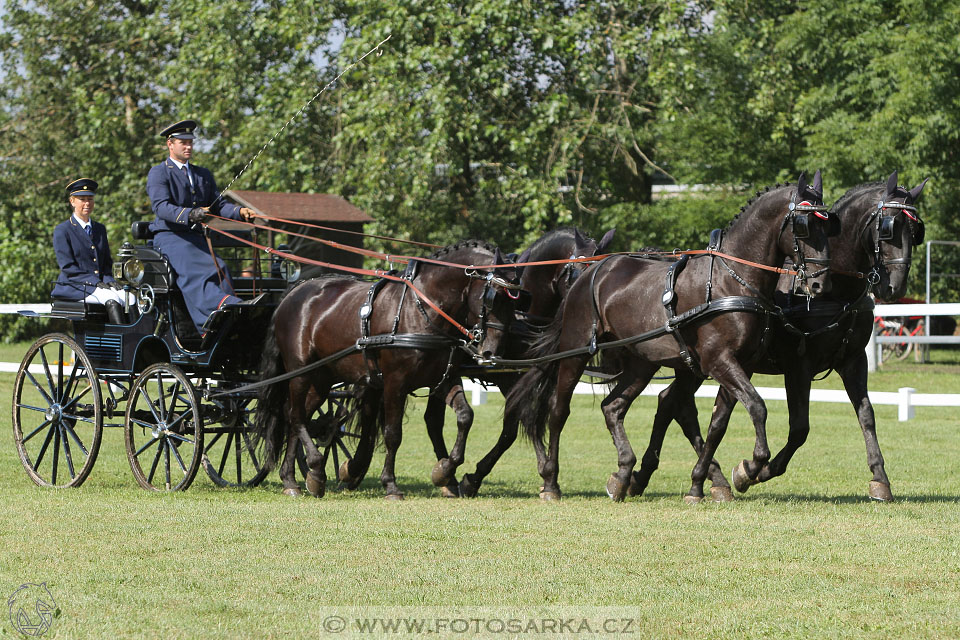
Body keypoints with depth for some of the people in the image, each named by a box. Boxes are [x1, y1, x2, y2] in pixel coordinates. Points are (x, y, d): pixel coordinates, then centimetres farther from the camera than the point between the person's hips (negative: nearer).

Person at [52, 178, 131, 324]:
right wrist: (95, 281, -17)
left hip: (100, 284, 6)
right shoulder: (62, 230, 1)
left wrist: (108, 279, 0)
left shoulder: (100, 229, 21)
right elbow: (67, 267, -7)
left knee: (130, 297, -25)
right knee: (112, 299, -33)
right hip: (73, 287, -6)